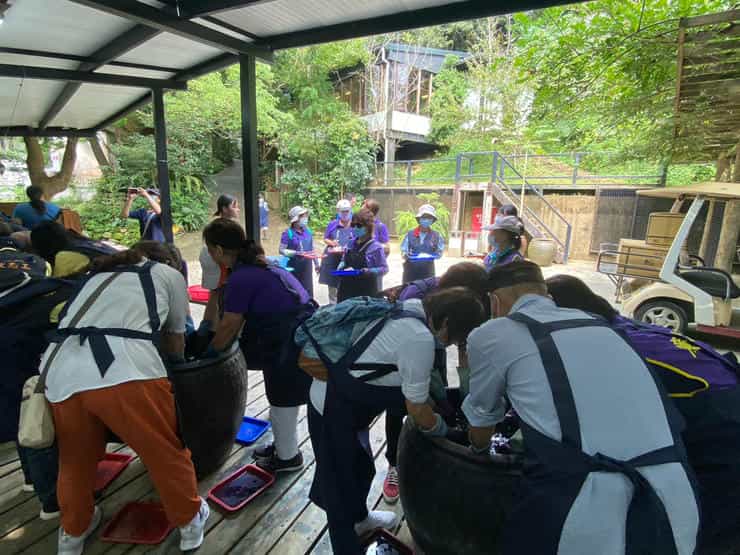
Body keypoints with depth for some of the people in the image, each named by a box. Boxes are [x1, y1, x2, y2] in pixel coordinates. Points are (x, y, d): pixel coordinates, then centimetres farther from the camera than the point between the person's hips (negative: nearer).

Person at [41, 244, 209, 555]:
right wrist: (177, 361, 48)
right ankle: (189, 521, 34)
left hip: (62, 374, 6)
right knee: (167, 452, 15)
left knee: (75, 459, 28)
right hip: (125, 372, -5)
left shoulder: (99, 276, 33)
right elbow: (176, 344, 27)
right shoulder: (169, 274, 19)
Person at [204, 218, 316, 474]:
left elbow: (229, 326, -9)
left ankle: (288, 457, 31)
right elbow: (243, 317, 16)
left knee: (282, 400, 10)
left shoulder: (241, 278, -18)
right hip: (304, 331, 9)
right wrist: (219, 341, 22)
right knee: (282, 396, 24)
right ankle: (284, 445, 44)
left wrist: (209, 354, 8)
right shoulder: (257, 266, 10)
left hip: (292, 341, -9)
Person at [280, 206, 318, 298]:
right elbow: (282, 250, -12)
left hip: (307, 265, 4)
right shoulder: (288, 233, -11)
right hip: (293, 266, -4)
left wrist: (316, 263, 15)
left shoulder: (308, 231, 5)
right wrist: (297, 253, -21)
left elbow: (312, 249, 13)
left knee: (308, 290, 5)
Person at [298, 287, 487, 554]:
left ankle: (359, 518, 53)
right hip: (333, 411, -9)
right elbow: (417, 410, -16)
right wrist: (443, 430, 3)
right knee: (342, 484, 10)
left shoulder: (409, 311, -1)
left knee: (361, 467, 28)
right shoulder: (420, 339, -28)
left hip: (337, 399, 9)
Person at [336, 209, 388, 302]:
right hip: (346, 288, 6)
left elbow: (384, 269, -8)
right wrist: (341, 267, -1)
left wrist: (370, 271, -24)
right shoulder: (351, 243, 8)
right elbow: (344, 260, 20)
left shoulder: (375, 246, -10)